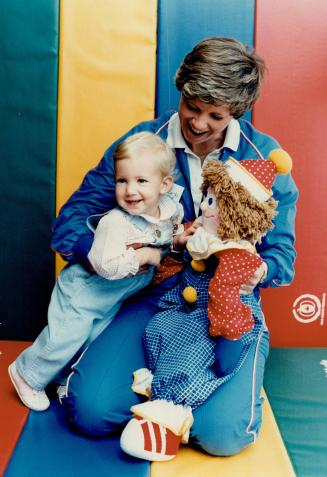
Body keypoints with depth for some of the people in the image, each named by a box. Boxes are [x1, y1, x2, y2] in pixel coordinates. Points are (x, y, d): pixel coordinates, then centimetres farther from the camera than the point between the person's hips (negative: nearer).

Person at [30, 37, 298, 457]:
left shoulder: (264, 156, 0)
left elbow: (282, 253, 4)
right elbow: (70, 219, -1)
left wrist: (257, 271, -21)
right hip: (153, 299, 1)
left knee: (221, 433, -23)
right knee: (90, 410, -20)